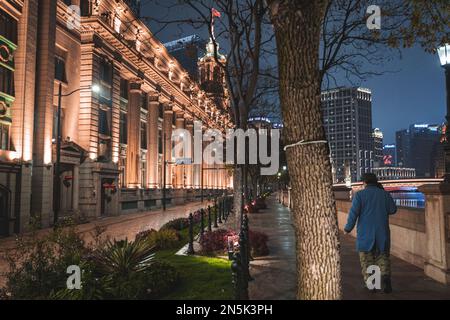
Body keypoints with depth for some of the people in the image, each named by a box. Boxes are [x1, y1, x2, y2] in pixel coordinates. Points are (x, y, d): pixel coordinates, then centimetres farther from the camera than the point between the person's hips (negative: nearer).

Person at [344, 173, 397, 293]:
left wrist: (348, 228, -1)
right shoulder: (385, 194, 3)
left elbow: (354, 213, -12)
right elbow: (393, 210, 8)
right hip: (382, 233, 2)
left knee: (367, 260, 11)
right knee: (383, 257, 14)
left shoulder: (360, 194, -5)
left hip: (365, 233, -2)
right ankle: (385, 277, -9)